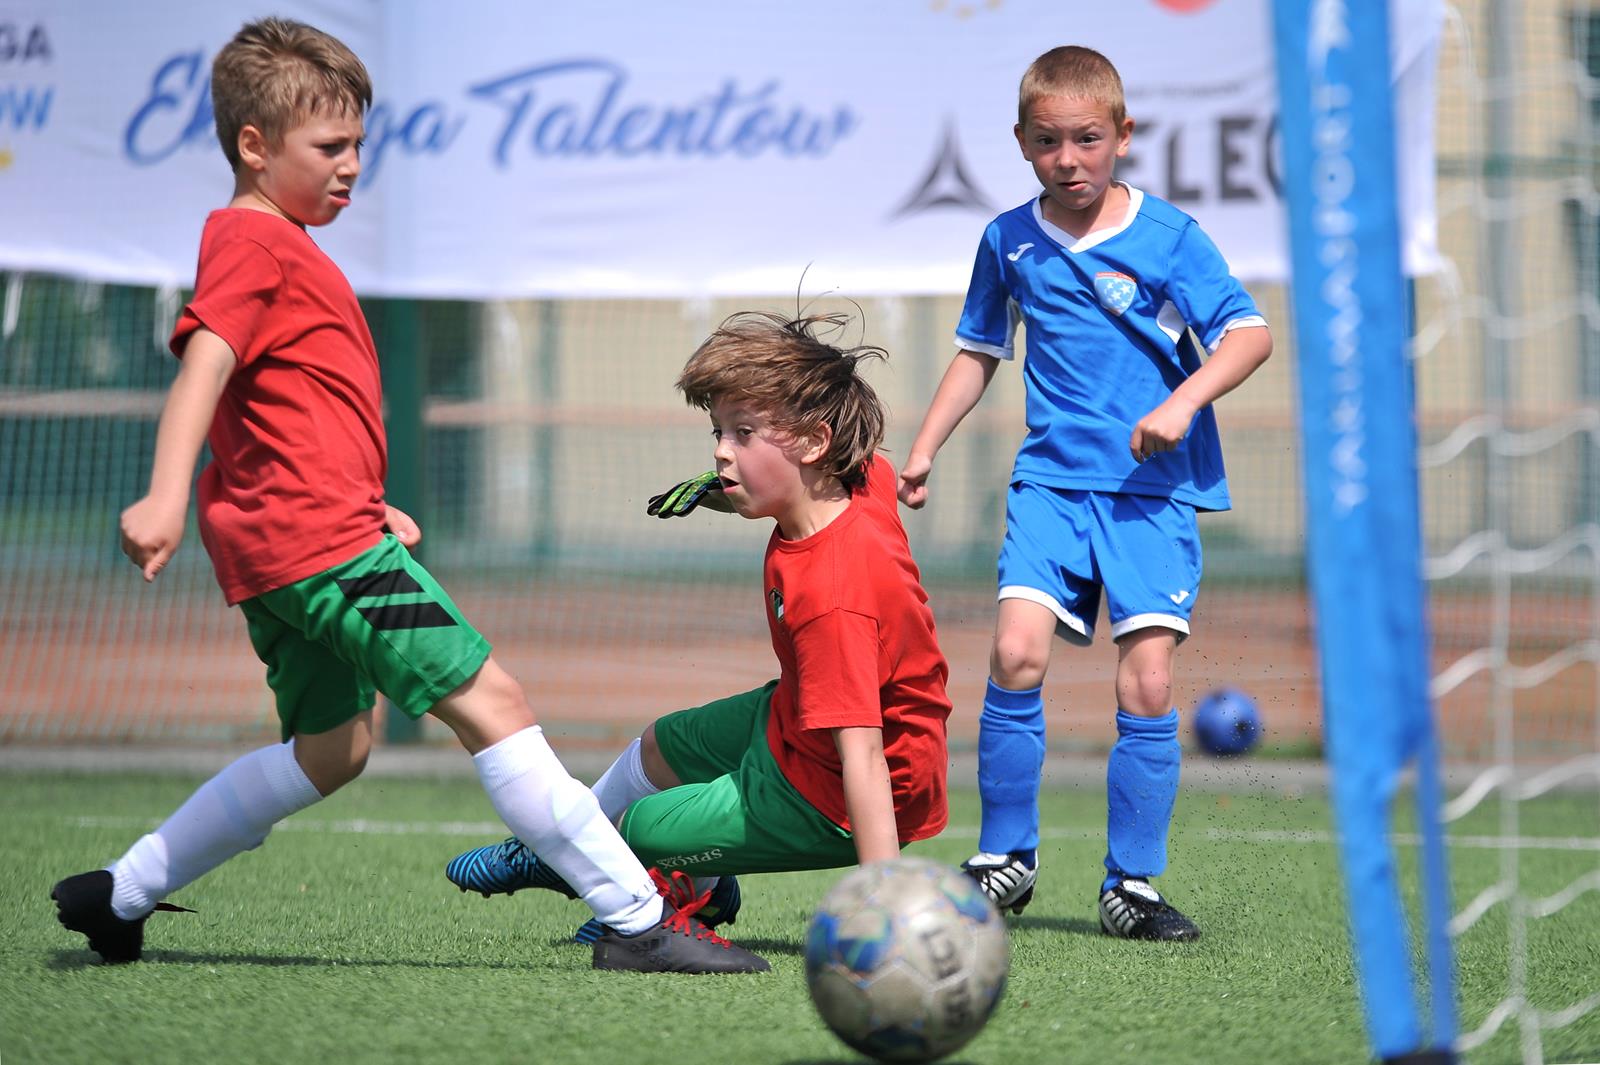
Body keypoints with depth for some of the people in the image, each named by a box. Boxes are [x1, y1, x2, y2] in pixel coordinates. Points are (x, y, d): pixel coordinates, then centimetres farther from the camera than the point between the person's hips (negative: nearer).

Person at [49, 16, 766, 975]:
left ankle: (118, 896, 22)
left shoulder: (282, 249, 24)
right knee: (489, 699, -12)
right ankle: (636, 918, -15)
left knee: (330, 747, 20)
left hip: (279, 551, 11)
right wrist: (166, 498, -35)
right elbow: (204, 363, -23)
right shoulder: (252, 242, -9)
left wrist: (369, 506, 26)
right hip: (323, 538, -11)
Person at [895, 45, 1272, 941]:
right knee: (1017, 653, -16)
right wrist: (925, 450, 16)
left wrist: (1184, 401, -22)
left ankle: (1132, 884, 5)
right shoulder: (1010, 241, 8)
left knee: (1148, 682, -8)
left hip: (1155, 487, -2)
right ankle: (1006, 858, -1)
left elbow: (1251, 334, -7)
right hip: (1053, 480, 2)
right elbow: (980, 350, 22)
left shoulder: (1169, 236, -3)